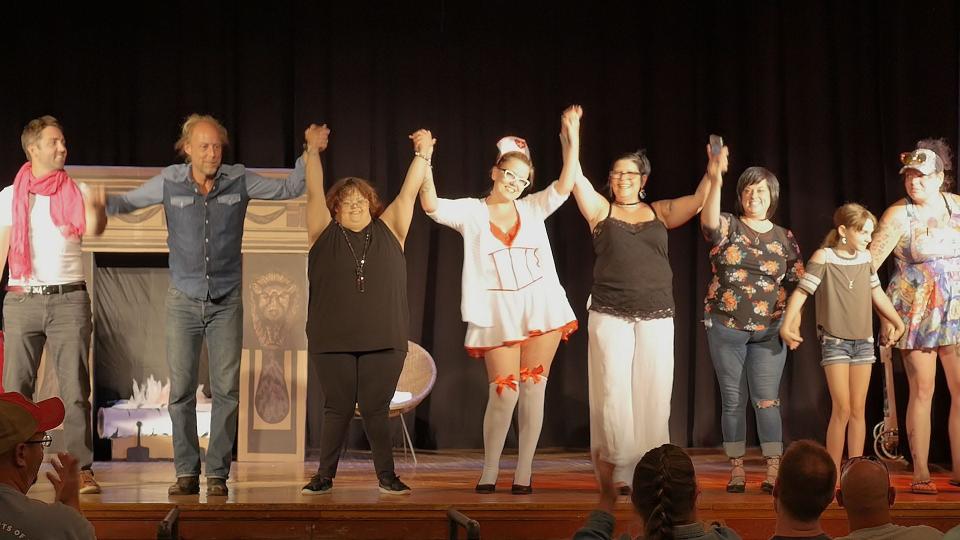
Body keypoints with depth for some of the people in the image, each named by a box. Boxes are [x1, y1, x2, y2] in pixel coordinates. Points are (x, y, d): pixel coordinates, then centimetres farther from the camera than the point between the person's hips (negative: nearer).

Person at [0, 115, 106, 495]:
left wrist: (96, 209, -35)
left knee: (76, 389, -5)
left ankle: (82, 469, -5)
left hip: (69, 299, -1)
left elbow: (93, 230, -12)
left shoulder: (76, 192, 7)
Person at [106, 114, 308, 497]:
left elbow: (288, 190, 6)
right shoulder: (169, 182, -3)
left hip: (226, 302, 0)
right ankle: (186, 472, 9)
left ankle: (218, 473, 4)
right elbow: (127, 202, 9)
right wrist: (100, 201, -12)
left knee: (226, 390, -2)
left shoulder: (239, 180, -3)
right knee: (181, 391, 1)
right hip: (183, 301, 0)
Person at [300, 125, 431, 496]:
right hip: (332, 341, 0)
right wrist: (313, 152, -8)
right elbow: (314, 192, 1)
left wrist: (422, 155, -1)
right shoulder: (325, 234, 8)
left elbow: (408, 193, 6)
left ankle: (387, 477, 8)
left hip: (383, 341, 0)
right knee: (337, 409, 4)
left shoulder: (388, 232, 11)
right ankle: (324, 477, 13)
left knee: (376, 410, 2)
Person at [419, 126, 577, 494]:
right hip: (498, 317, -2)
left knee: (533, 389, 1)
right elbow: (431, 205, -11)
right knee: (504, 392, -5)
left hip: (542, 312, 2)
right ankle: (489, 472, 10)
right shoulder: (471, 212, 4)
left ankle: (524, 473, 7)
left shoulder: (532, 208, 11)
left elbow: (565, 186, -2)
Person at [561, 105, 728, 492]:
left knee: (654, 395, -1)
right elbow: (575, 178, -6)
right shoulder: (600, 210, 7)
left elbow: (697, 201, -2)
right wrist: (571, 137, -19)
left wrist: (712, 175, -21)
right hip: (610, 316, -2)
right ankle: (620, 473, -3)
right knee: (614, 394, -5)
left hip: (656, 317, 2)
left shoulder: (660, 212, 11)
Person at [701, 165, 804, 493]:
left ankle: (773, 470, -1)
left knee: (767, 400, -4)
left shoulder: (785, 238, 7)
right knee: (733, 400, 4)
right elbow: (709, 220, -22)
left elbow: (797, 284, 8)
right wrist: (715, 182, -38)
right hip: (726, 327, 0)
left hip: (768, 331, 0)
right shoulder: (728, 227, 2)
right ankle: (736, 470, 9)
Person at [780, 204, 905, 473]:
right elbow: (801, 292, -13)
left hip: (863, 341, 5)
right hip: (835, 341, -5)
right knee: (842, 410, -9)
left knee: (858, 410, 6)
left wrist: (898, 323, 25)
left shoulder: (865, 257, 7)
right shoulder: (823, 257, -8)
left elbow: (877, 293, 19)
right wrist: (787, 325, -24)